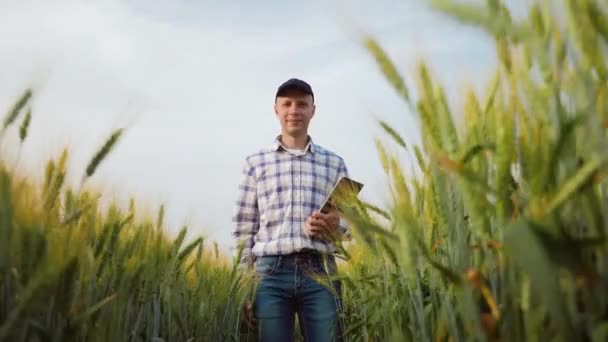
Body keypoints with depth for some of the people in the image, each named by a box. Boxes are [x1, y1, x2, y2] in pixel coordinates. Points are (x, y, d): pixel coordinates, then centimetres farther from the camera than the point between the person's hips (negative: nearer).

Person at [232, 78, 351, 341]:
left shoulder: (334, 163, 13)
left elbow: (350, 223, 13)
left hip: (320, 271, 1)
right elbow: (244, 227, 9)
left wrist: (334, 226, -10)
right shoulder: (256, 162, 10)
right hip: (272, 271, 0)